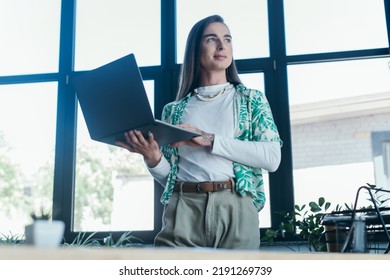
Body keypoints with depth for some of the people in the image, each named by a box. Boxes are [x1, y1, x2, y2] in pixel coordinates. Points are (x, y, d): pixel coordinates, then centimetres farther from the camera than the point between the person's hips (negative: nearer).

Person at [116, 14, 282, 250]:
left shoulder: (251, 99, 12)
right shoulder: (174, 110, 16)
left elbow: (272, 158, -3)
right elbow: (168, 176, 15)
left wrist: (209, 140, -9)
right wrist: (153, 158, -8)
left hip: (235, 207, 0)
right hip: (183, 210, 1)